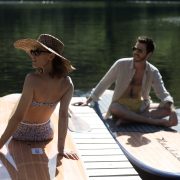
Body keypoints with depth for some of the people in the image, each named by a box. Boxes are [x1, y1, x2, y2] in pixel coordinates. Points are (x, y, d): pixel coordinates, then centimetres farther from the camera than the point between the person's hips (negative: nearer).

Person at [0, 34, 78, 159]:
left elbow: (18, 117, -31)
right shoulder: (67, 84, -21)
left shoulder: (32, 79, -33)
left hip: (22, 133, -3)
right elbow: (63, 116, -20)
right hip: (45, 134, 3)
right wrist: (61, 149, -14)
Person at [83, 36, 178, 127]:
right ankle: (154, 121, -32)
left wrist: (172, 110, -30)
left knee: (168, 108, -21)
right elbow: (104, 83, 1)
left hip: (141, 107, 3)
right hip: (121, 106, -2)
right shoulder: (121, 64, -10)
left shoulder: (153, 72, -5)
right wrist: (88, 101, 3)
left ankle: (128, 119, -30)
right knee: (114, 108, -38)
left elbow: (163, 94, -10)